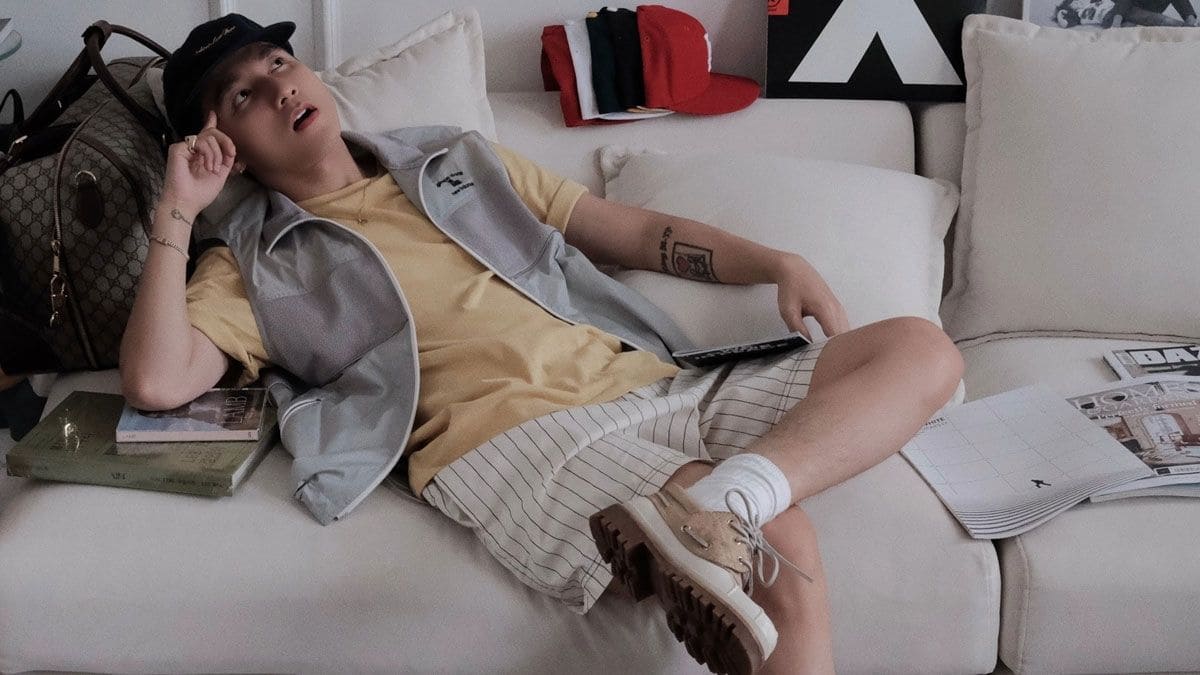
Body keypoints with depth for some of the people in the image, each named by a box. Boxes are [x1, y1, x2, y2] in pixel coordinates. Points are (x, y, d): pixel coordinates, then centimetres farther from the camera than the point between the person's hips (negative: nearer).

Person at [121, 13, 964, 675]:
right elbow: (157, 381, -5)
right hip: (509, 437, -6)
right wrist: (177, 215, 1)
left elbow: (632, 230, 24)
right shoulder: (257, 266, 13)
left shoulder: (456, 158, 25)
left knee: (922, 349, -14)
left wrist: (777, 263, 9)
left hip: (651, 383, 7)